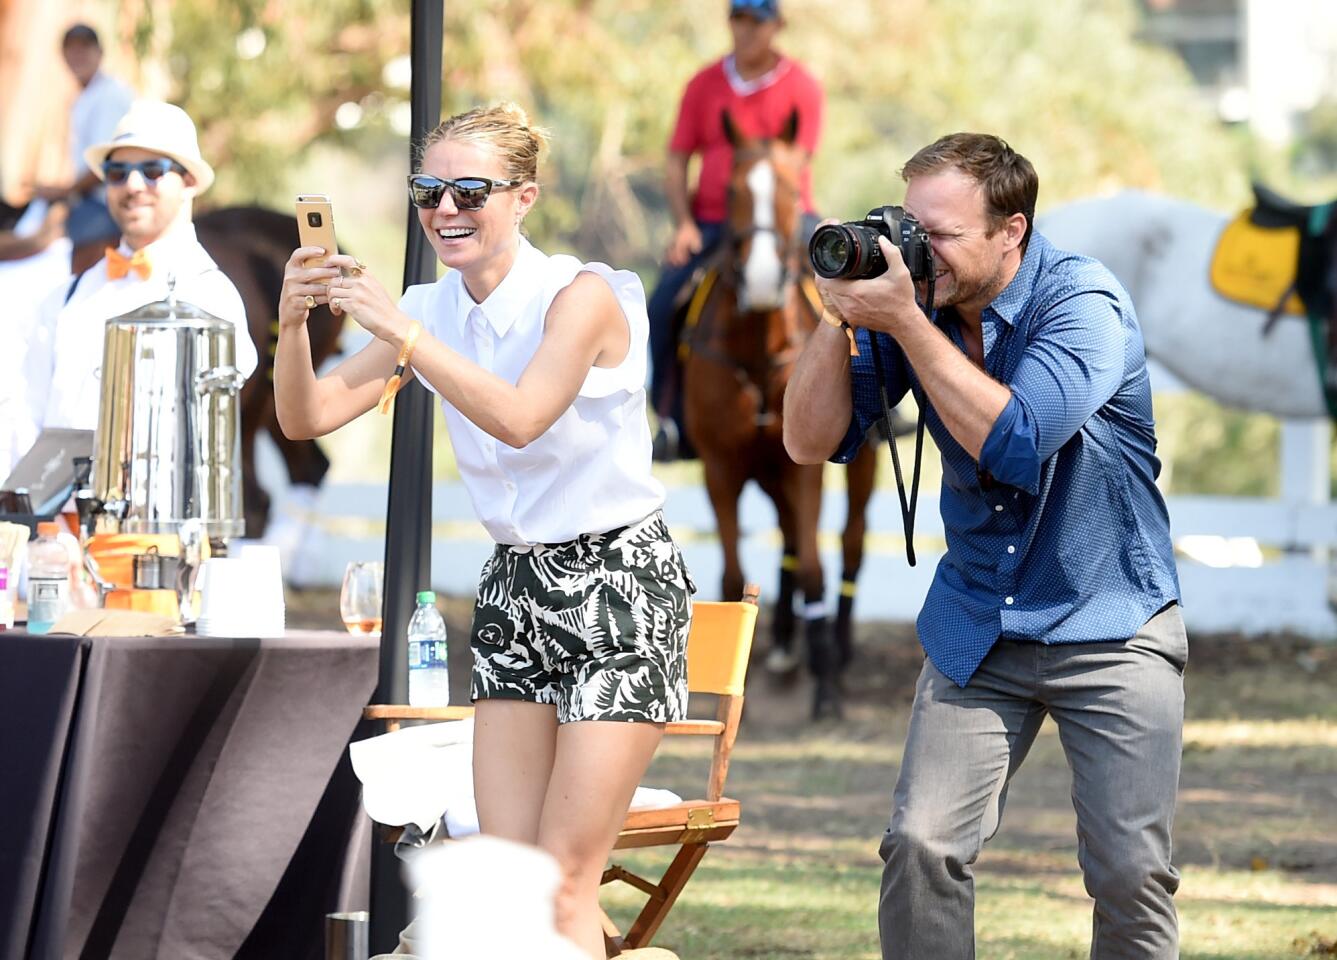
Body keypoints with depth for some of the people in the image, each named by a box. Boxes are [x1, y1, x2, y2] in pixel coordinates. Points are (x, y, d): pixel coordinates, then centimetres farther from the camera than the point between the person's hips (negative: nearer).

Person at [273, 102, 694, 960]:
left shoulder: (582, 296, -15)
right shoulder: (433, 312, 3)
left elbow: (519, 417, -32)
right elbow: (308, 417, -3)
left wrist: (402, 332, -37)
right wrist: (294, 324, -22)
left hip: (619, 588, -7)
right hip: (517, 588, 7)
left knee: (566, 876, -10)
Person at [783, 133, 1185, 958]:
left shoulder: (1082, 302, -17)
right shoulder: (907, 296, -3)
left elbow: (1016, 443, -30)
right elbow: (812, 441, -3)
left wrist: (903, 322, -29)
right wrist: (841, 318, -17)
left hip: (1110, 623, -4)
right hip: (978, 627, 4)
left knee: (1131, 874, -6)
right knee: (921, 845, -10)